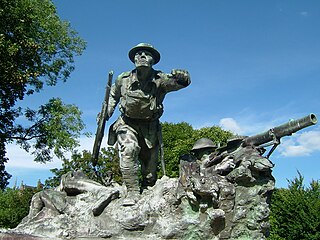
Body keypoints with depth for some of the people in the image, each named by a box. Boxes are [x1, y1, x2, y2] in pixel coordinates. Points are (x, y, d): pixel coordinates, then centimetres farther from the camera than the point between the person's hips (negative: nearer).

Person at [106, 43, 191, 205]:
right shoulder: (123, 79, -7)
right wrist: (106, 112, 2)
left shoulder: (160, 80, -14)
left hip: (149, 127, 0)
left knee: (150, 163, 7)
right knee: (128, 149, -28)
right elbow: (113, 95, 13)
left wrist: (182, 77, -49)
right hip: (127, 125, 0)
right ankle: (133, 192, -21)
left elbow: (183, 82, -26)